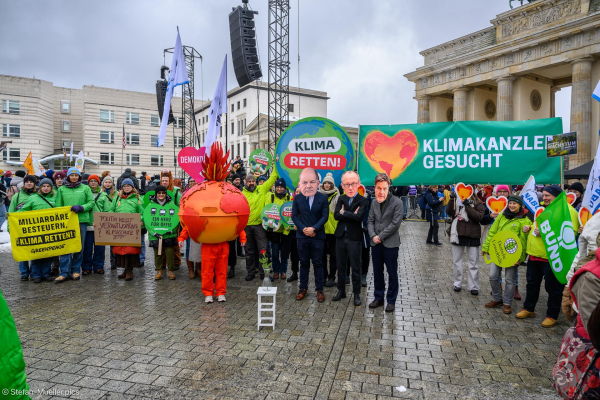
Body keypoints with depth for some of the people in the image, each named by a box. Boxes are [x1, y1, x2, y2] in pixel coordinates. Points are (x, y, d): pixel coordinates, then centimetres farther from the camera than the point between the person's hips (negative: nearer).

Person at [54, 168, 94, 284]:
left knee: (79, 247, 5)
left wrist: (81, 208, -12)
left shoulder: (85, 188, 8)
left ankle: (76, 270, 16)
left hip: (81, 220, 0)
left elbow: (91, 203, 4)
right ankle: (65, 272, -2)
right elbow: (58, 206, 10)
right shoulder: (61, 189, 10)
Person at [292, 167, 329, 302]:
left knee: (318, 263, 6)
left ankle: (319, 289, 15)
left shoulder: (323, 198, -4)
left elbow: (325, 216, -7)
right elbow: (294, 216, 0)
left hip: (318, 236, -1)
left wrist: (314, 228, -17)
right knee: (304, 263, 11)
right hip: (302, 236, 2)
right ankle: (303, 288, 22)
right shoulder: (297, 198, 1)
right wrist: (303, 229, -13)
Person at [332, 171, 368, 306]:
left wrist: (344, 212, -12)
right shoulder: (341, 199, 8)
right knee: (341, 266, 15)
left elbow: (358, 216, -22)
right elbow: (336, 215, -7)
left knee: (356, 267, 5)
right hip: (341, 236, 4)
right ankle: (341, 290, 29)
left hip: (354, 238, -4)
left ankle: (356, 294, 19)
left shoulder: (362, 201, -6)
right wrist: (351, 215, -15)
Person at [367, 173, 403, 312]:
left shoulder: (397, 203, -9)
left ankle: (391, 301, 19)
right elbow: (370, 221, 8)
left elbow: (395, 223, -14)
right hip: (376, 243, 5)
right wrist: (373, 236, -8)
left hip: (390, 244, -5)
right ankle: (378, 298, 27)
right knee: (377, 273, 14)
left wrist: (380, 236, -13)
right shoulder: (374, 203, 8)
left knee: (392, 273, 5)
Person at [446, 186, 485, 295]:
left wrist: (468, 206, -21)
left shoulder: (478, 203, 1)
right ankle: (457, 284, 23)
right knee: (457, 261, 11)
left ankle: (473, 286, 12)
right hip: (458, 234, 2)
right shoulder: (457, 200, 6)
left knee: (473, 263, 4)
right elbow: (449, 212, -8)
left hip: (472, 236, -2)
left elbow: (479, 216, -14)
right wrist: (452, 200, -20)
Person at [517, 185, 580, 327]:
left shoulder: (567, 210, -11)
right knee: (532, 283, 18)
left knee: (553, 288, 5)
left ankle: (552, 316, 19)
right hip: (535, 255, 8)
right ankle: (528, 309, 32)